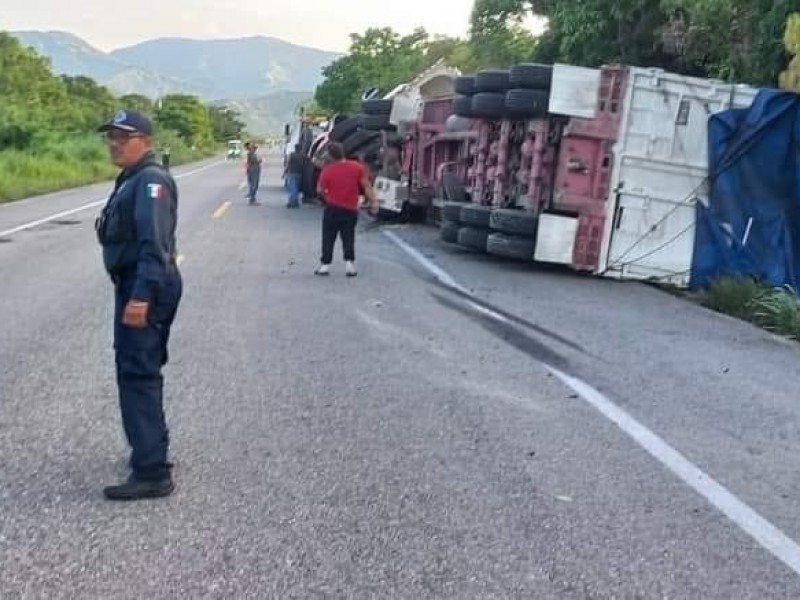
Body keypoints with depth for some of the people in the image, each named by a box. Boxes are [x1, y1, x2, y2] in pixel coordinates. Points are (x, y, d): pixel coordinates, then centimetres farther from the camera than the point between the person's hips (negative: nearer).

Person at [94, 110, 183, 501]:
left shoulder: (151, 180, -15)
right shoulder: (132, 179, 18)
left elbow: (155, 243, -26)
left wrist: (141, 296, -33)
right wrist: (133, 292, 18)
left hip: (144, 288, -11)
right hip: (135, 285, 11)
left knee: (137, 374, -11)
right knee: (140, 370, 20)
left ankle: (152, 473, -8)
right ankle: (152, 447, 35)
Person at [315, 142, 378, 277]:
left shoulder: (327, 170, -9)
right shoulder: (357, 167, -5)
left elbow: (320, 190, -1)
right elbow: (367, 186, -6)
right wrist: (373, 201, -2)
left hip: (332, 209, -2)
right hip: (351, 210, 2)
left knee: (328, 238, 8)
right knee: (348, 239, 12)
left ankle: (325, 265, 8)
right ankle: (349, 263, 2)